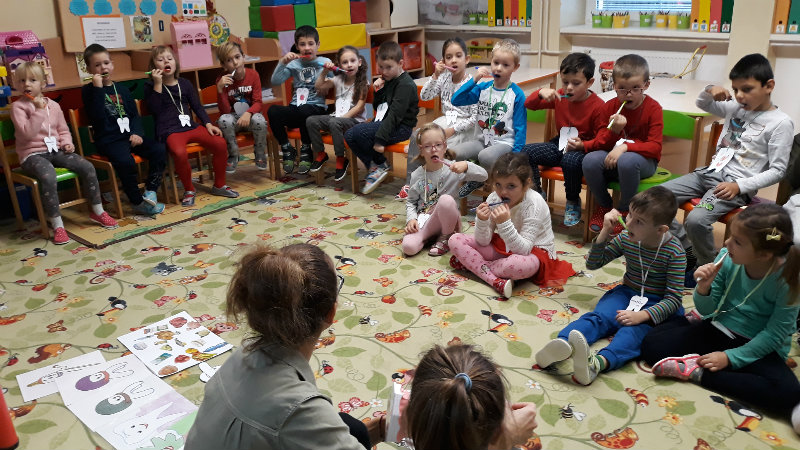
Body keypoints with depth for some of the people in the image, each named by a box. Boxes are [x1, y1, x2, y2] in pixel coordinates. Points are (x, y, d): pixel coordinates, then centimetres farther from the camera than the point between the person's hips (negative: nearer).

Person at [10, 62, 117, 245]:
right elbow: (27, 133, -17)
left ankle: (97, 211, 0)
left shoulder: (53, 105, 11)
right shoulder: (18, 107, -3)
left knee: (87, 167, -17)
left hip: (55, 150, 5)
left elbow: (63, 129, 20)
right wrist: (39, 110, -19)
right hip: (32, 154, -5)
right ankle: (57, 225, -25)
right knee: (48, 176, -36)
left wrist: (67, 142, 0)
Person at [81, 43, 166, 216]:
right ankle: (138, 202, -16)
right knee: (125, 161, -33)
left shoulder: (121, 89, 18)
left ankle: (150, 191, -12)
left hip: (129, 136, 5)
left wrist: (137, 133, -2)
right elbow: (97, 116, -14)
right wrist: (98, 88, -17)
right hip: (108, 140, -5)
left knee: (159, 149, -19)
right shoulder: (89, 90, 2)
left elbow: (135, 114, 17)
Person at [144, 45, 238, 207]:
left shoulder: (185, 83, 17)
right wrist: (157, 84, -12)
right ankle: (188, 189, -10)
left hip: (190, 126, 5)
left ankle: (219, 185, 2)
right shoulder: (150, 86, 5)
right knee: (179, 152, -36)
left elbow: (197, 106, 18)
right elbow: (155, 109, -9)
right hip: (169, 131, -5)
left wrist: (208, 124, 4)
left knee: (220, 143, -17)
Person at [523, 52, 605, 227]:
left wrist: (583, 145, -29)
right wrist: (541, 93, -13)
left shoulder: (598, 105, -13)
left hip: (583, 149, -6)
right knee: (526, 151, -15)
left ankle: (573, 202, -10)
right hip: (560, 144, 6)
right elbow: (529, 104, 8)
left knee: (571, 160, -40)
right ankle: (537, 194, 3)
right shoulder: (560, 96, 3)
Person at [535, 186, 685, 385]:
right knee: (598, 317, -27)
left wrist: (642, 315, -32)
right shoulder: (626, 239, -1)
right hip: (627, 293, 5)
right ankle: (563, 344, -56)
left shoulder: (674, 252, -14)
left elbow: (674, 298, -16)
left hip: (657, 305, -4)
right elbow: (593, 264, 6)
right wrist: (605, 231, -8)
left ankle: (599, 362, -66)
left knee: (635, 329, -36)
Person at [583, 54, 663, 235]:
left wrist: (625, 147, -28)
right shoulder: (610, 106, 3)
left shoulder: (653, 108, -7)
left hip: (644, 160, -3)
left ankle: (624, 211, -13)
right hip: (611, 156, 4)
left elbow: (655, 147, -14)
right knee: (590, 160, -29)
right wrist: (612, 131, -22)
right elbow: (599, 143, 0)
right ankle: (604, 205, -1)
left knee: (626, 161, -39)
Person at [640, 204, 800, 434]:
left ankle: (696, 371, -22)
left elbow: (775, 333, -15)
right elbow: (707, 309, -4)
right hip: (717, 330, 2)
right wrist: (704, 288, -26)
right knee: (652, 344, -14)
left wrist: (731, 358, -20)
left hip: (758, 347, -2)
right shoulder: (728, 258, -13)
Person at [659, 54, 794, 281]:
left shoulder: (780, 123, -8)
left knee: (696, 220, -32)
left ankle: (708, 266, -3)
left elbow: (777, 170, -10)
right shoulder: (736, 107, 10)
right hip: (710, 172, 7)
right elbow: (702, 104, 26)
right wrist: (709, 91, 2)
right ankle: (688, 251, 5)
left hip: (736, 186, -7)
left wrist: (739, 186, -22)